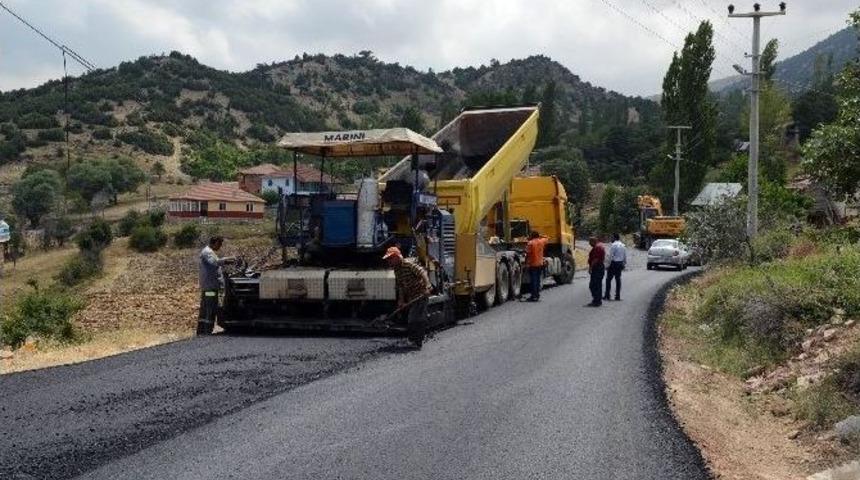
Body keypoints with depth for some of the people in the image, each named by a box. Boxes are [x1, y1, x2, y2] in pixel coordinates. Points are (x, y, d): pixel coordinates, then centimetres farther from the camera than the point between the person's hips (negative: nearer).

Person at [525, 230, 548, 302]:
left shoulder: (530, 243, -12)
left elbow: (528, 254, -15)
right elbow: (545, 238, 28)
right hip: (540, 264, 6)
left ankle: (534, 296, -4)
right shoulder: (541, 242, 4)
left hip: (532, 264, -6)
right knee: (538, 280, 12)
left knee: (533, 280, -3)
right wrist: (539, 235, 20)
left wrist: (526, 263, -9)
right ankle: (537, 295, 15)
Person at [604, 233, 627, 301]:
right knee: (618, 279, 10)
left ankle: (607, 295, -3)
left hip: (614, 263, -7)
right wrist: (625, 264, 19)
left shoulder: (613, 245, -13)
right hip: (620, 263, 7)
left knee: (609, 279, -1)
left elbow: (611, 256, -15)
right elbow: (625, 256, 12)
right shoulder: (623, 245, 10)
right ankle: (618, 296, 11)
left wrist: (608, 264, -11)